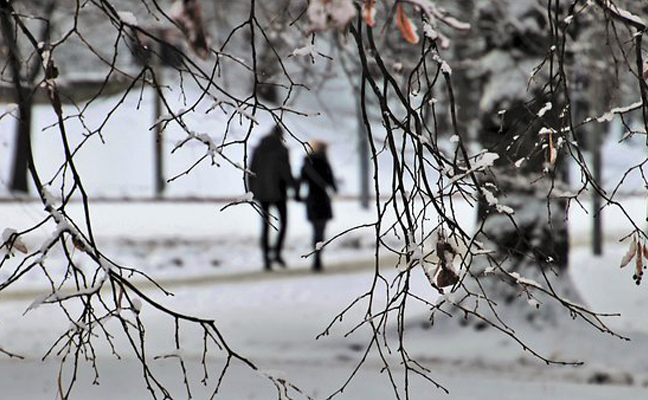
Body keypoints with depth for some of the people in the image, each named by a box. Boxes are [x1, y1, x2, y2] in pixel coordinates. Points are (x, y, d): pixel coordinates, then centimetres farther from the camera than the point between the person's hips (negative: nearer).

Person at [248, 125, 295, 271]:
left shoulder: (258, 150, 5)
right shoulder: (281, 150, -9)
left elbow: (251, 172, 5)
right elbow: (285, 171, -12)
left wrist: (252, 191, 12)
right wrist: (292, 184, 5)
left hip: (261, 192, 4)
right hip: (277, 191, -4)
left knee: (265, 225, 8)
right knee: (283, 222, 12)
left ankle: (266, 258, 2)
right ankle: (277, 252, -3)